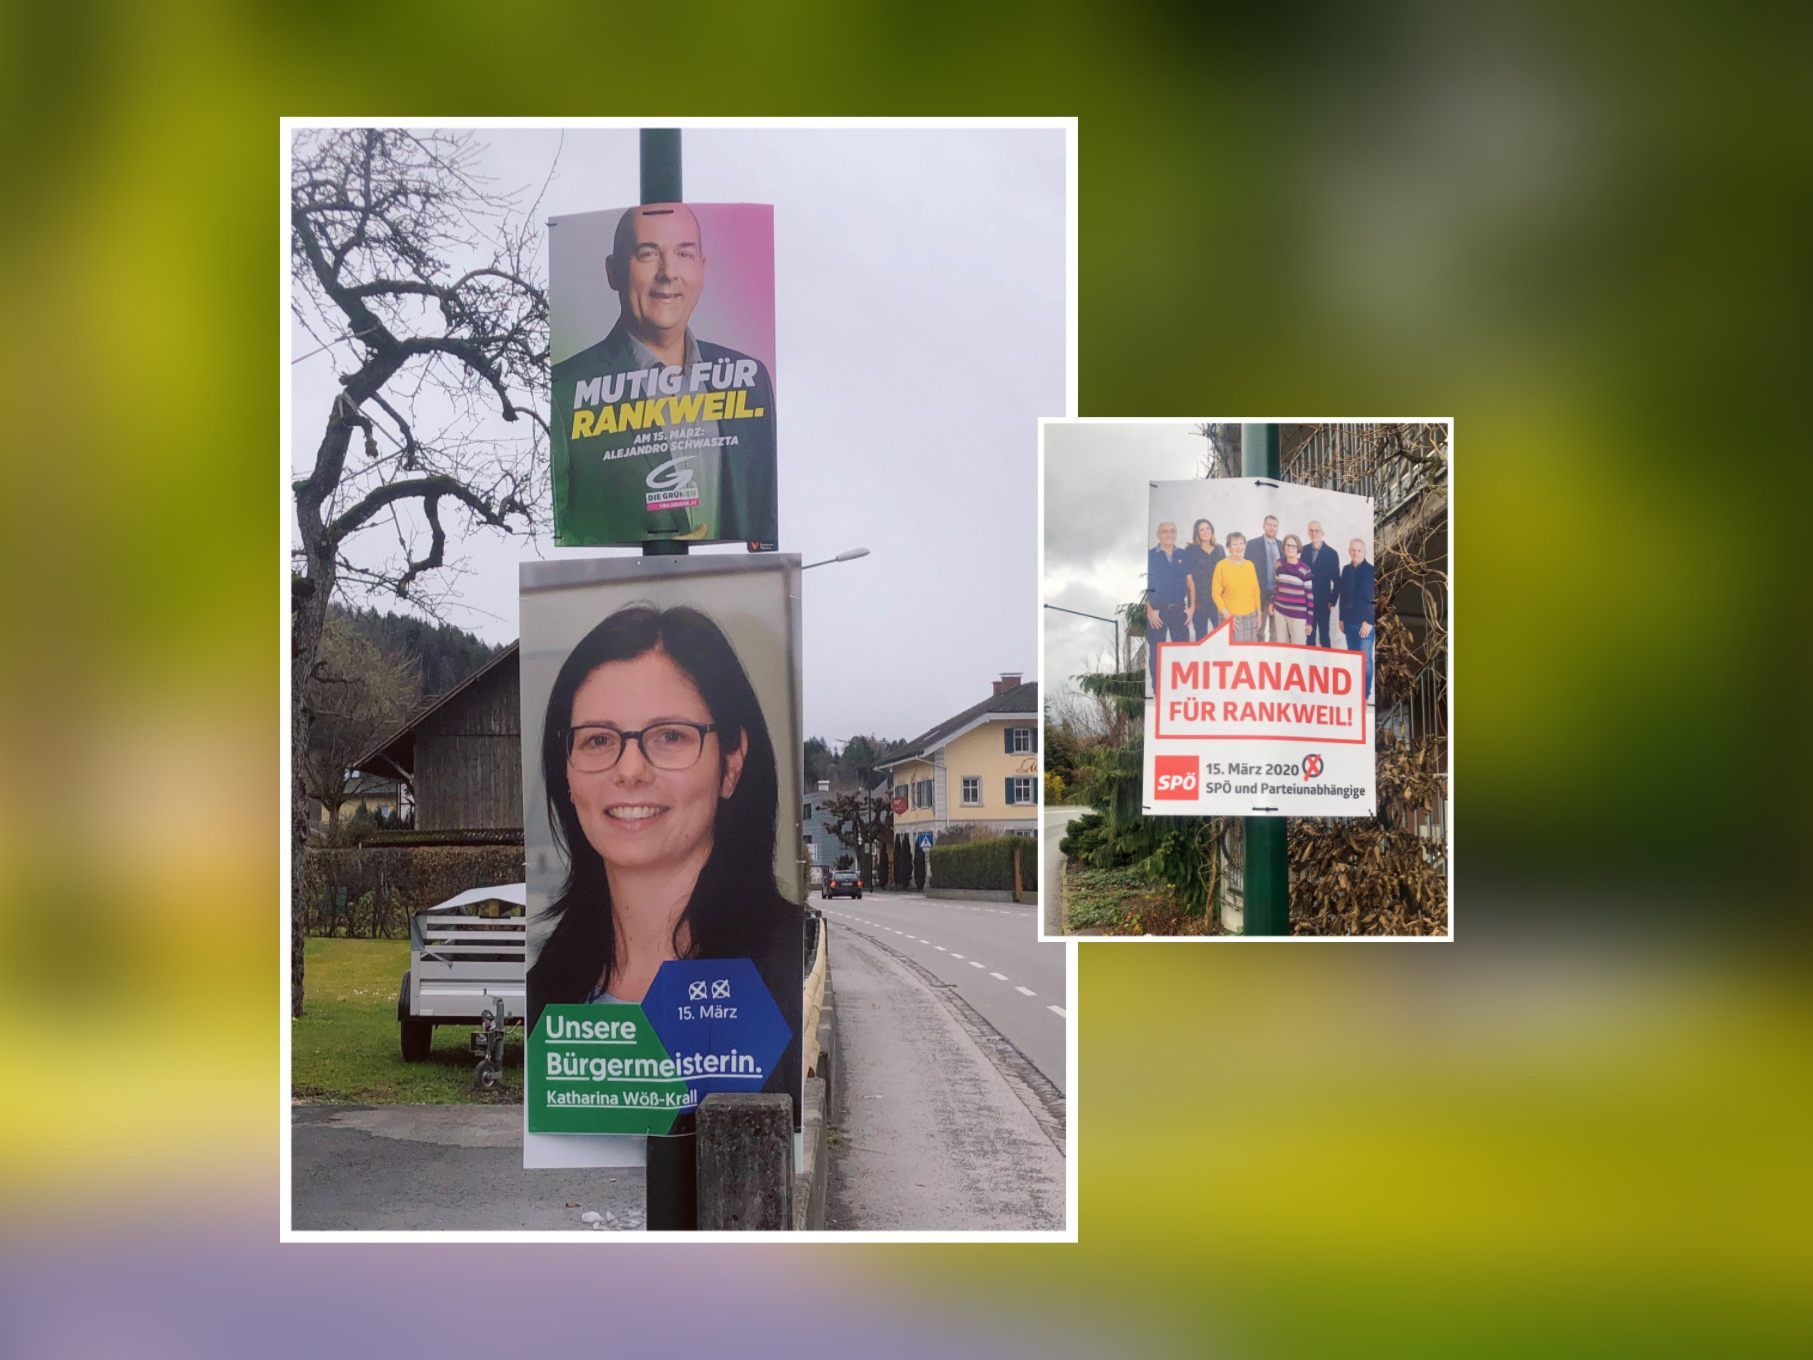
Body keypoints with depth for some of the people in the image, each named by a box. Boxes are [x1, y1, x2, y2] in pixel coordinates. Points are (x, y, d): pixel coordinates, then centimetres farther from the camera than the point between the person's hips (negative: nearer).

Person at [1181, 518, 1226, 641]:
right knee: (1201, 636, 4)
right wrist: (1192, 603, -9)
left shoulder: (1219, 549, 11)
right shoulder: (1191, 550, 1)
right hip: (1199, 599, -3)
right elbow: (1188, 577, -3)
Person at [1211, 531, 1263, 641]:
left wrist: (1258, 614, 10)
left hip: (1251, 617, 4)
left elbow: (1256, 590, 14)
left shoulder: (1250, 565, 9)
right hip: (1231, 617, -4)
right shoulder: (1221, 565, -3)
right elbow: (1215, 594, -4)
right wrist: (1227, 615, -10)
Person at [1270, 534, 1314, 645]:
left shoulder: (1305, 570, -10)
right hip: (1280, 612, 4)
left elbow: (1310, 596, -7)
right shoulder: (1280, 565, 4)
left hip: (1298, 616, -4)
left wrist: (1309, 620, -7)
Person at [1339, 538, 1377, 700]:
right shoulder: (1346, 570, 9)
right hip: (1349, 622, 5)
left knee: (1365, 659, -5)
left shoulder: (1370, 571, -8)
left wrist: (1369, 621, -13)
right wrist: (1342, 618, 12)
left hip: (1365, 623, -5)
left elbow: (1374, 599, -10)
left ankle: (1365, 695, 0)